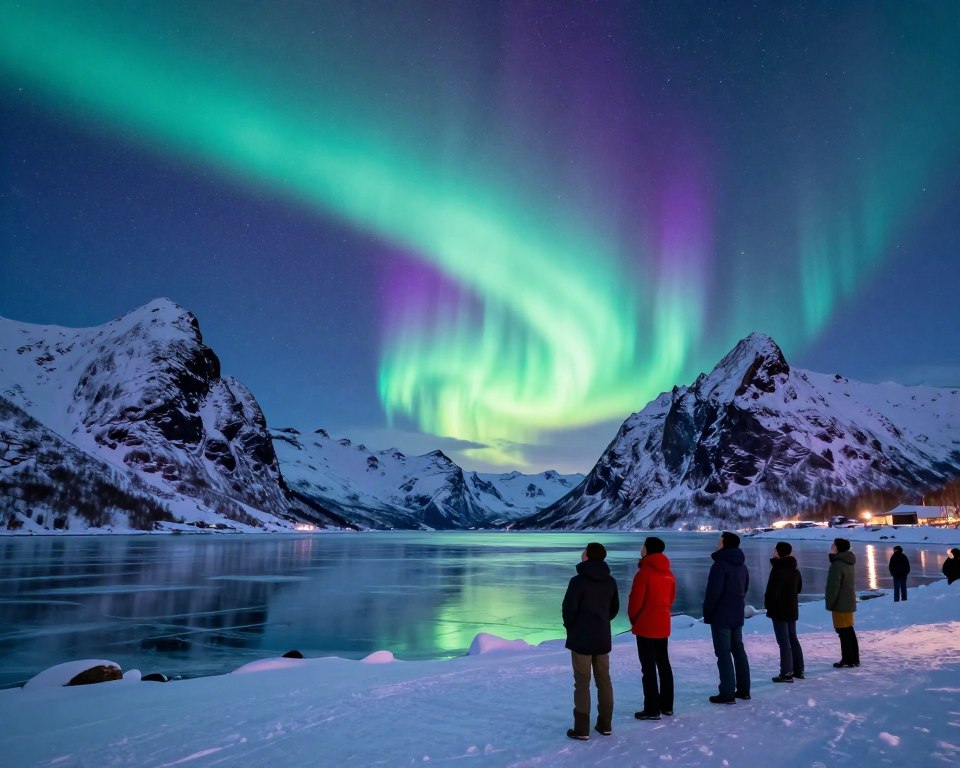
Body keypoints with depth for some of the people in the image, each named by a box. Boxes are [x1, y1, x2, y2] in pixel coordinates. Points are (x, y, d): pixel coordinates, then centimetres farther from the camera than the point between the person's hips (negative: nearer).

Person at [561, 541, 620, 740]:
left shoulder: (578, 581, -17)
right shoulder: (610, 581, 4)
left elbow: (569, 608, -16)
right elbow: (614, 608, 13)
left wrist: (570, 627, 2)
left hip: (581, 638, -6)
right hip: (603, 638, 6)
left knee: (582, 683, 1)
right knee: (604, 680, 14)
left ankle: (581, 729, 4)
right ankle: (605, 724, 21)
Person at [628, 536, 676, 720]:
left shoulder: (644, 573, -18)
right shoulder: (668, 574, 4)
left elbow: (635, 600, -15)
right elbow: (671, 598, 12)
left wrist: (633, 620, 2)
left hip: (645, 626, -7)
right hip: (663, 625, 7)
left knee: (648, 667, -1)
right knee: (663, 664, 16)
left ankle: (652, 710, 3)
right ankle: (667, 706, 24)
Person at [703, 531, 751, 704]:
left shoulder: (720, 565, -19)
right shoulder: (741, 565, 10)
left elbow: (713, 592, -20)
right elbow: (744, 589, 18)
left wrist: (707, 612, -10)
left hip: (721, 615, -9)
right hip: (737, 614, 9)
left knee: (723, 653, -5)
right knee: (738, 650, 15)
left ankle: (727, 693, -4)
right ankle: (743, 689, 22)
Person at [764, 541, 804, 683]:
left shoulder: (778, 569, -20)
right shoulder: (794, 569, 8)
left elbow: (772, 590, -21)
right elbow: (799, 587, 21)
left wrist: (768, 604, -6)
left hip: (779, 610, -9)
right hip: (792, 609, 9)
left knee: (783, 641, -4)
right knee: (793, 639, 18)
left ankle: (786, 673, -2)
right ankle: (798, 670, 25)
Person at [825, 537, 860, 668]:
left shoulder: (837, 565, -21)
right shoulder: (849, 563, 12)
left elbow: (833, 587, -22)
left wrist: (829, 603, -14)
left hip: (840, 604, -9)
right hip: (849, 602, 9)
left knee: (843, 632, -2)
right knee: (849, 631, 16)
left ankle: (847, 660, 2)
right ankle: (854, 659, 22)